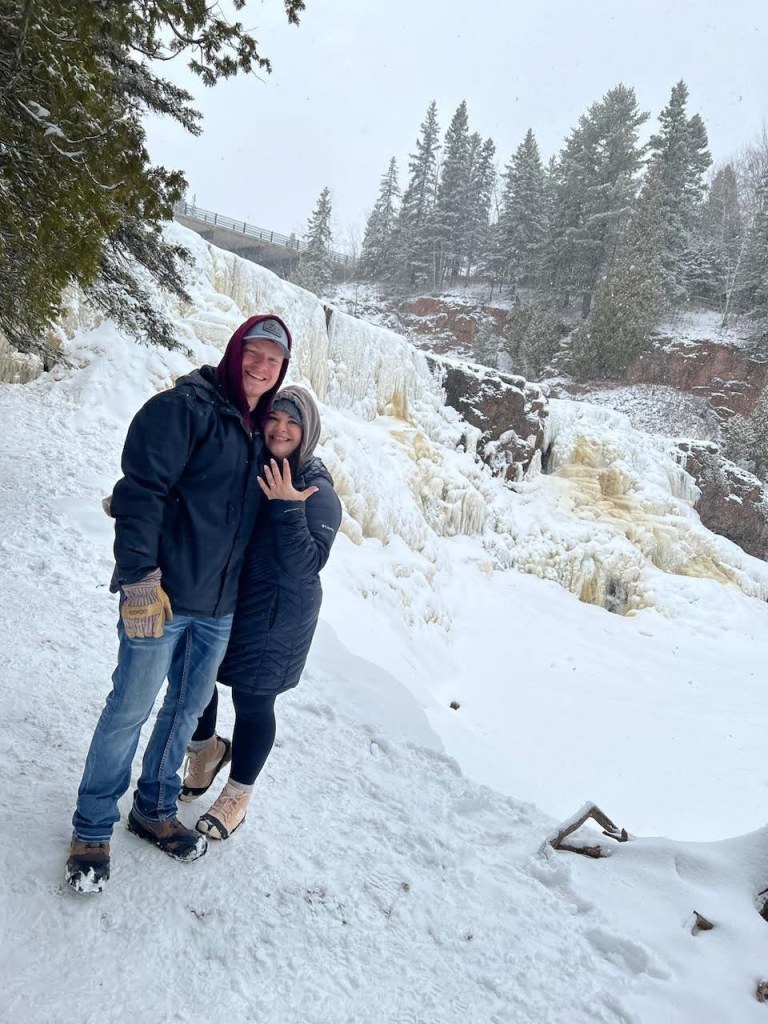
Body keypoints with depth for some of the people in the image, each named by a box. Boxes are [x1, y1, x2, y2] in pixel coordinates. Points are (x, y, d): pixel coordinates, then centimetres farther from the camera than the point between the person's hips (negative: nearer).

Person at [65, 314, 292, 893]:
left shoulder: (260, 432, 12)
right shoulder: (183, 407, -11)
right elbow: (140, 492, -17)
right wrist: (139, 578, -20)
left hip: (221, 605, 7)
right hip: (161, 595, -7)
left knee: (189, 707, 16)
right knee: (131, 708, 3)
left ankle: (155, 811, 36)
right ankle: (92, 829, 23)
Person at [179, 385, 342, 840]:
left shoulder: (318, 492, -14)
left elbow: (307, 564, -22)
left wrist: (286, 508, -31)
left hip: (275, 618, -5)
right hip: (221, 601, 5)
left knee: (253, 702, 7)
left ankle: (237, 795, 32)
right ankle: (207, 750, 47)